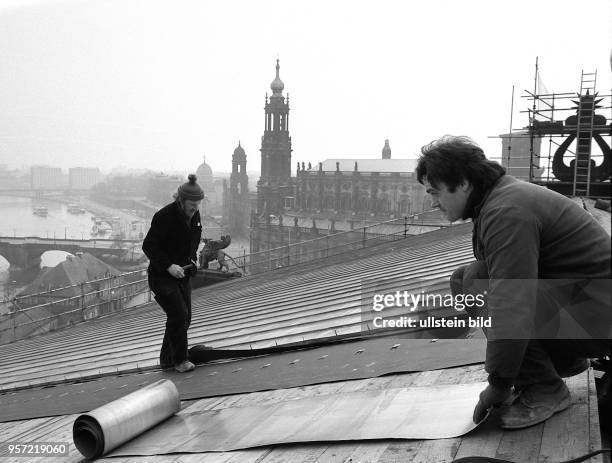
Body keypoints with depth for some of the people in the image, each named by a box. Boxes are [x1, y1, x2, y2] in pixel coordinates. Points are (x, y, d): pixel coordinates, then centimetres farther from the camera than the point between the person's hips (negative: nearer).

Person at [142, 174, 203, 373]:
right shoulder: (164, 216, -20)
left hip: (183, 274, 7)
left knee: (184, 317, 8)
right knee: (178, 314, -16)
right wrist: (168, 266, -26)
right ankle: (180, 360, 0)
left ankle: (166, 359, 22)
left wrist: (191, 258, 7)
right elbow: (148, 246, -17)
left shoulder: (194, 214, 2)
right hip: (161, 275, -7)